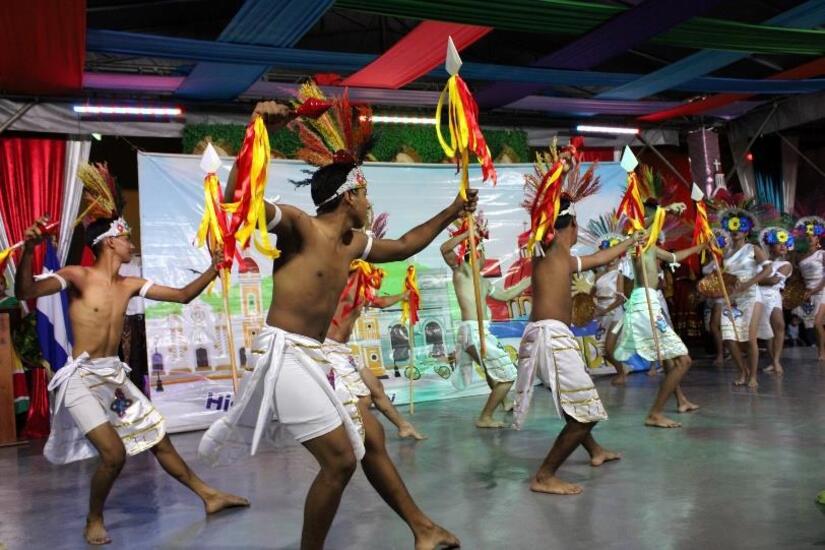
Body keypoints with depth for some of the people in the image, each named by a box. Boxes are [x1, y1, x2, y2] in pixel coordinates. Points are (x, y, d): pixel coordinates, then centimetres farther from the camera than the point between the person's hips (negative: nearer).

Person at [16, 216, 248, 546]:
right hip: (82, 377, -6)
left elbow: (183, 296, 10)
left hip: (115, 375, 6)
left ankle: (209, 496, 24)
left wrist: (214, 268, 0)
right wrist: (28, 249, -43)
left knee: (159, 440, 12)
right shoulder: (78, 276, -11)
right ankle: (94, 520, 11)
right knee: (115, 454, -17)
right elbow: (25, 292, -26)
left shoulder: (129, 285, 6)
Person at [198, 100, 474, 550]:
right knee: (339, 460, -10)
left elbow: (404, 246, 28)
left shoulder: (353, 242, 12)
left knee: (369, 442, 16)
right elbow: (237, 197, -27)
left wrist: (451, 213, 30)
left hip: (317, 357, 9)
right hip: (285, 354, -9)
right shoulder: (299, 225, -11)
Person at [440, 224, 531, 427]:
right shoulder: (461, 270, -3)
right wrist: (469, 233, -23)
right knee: (508, 374, -4)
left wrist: (530, 280, 37)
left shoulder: (483, 281, 20)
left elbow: (505, 295, 30)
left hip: (481, 332, 9)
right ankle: (485, 418, 2)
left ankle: (503, 402, 56)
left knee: (494, 370, 32)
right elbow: (445, 249, -21)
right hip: (474, 332, -9)